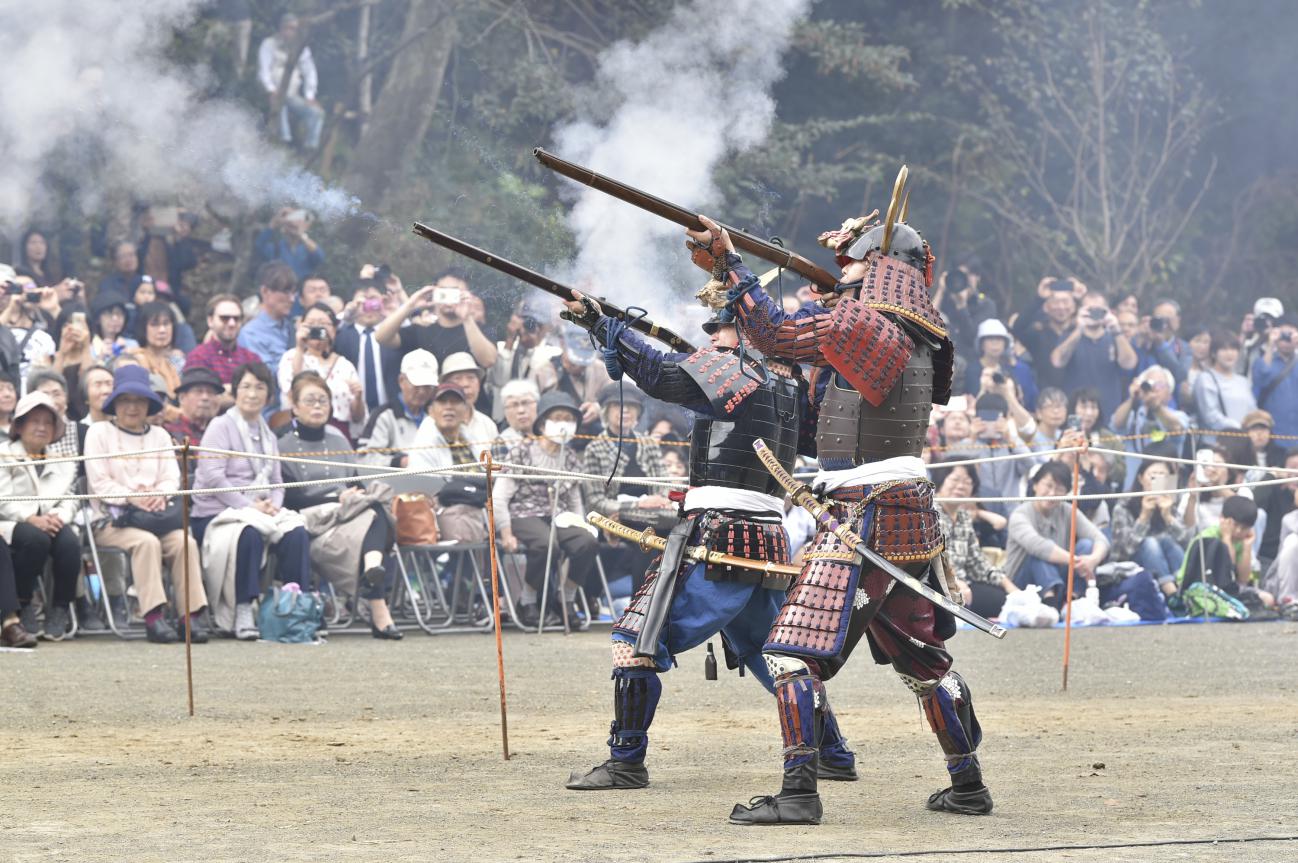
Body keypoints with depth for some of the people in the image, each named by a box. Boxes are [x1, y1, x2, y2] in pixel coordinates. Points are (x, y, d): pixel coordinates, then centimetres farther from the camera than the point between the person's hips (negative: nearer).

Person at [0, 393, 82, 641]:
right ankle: (23, 606, -19)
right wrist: (32, 519, -22)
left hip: (52, 523, 4)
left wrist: (59, 517, -13)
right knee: (35, 538, -38)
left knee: (69, 541, -31)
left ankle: (59, 609, -18)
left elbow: (70, 500, 12)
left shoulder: (63, 464, 24)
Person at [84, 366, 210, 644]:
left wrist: (159, 495, -12)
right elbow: (99, 482, -2)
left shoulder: (159, 435, 22)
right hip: (111, 517, -4)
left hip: (155, 513, 4)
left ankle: (193, 613, -32)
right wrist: (130, 497, -17)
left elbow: (172, 479, 12)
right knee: (146, 541, -35)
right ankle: (153, 616, -40)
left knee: (185, 542, -27)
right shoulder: (99, 433, 9)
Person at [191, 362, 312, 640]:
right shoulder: (221, 427, 0)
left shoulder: (268, 436, 22)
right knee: (248, 534, -38)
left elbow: (276, 481, 21)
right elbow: (212, 477, -11)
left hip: (259, 510, 6)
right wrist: (249, 506, -17)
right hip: (216, 513, -6)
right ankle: (242, 614, -30)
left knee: (296, 532, -24)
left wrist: (273, 504, -3)